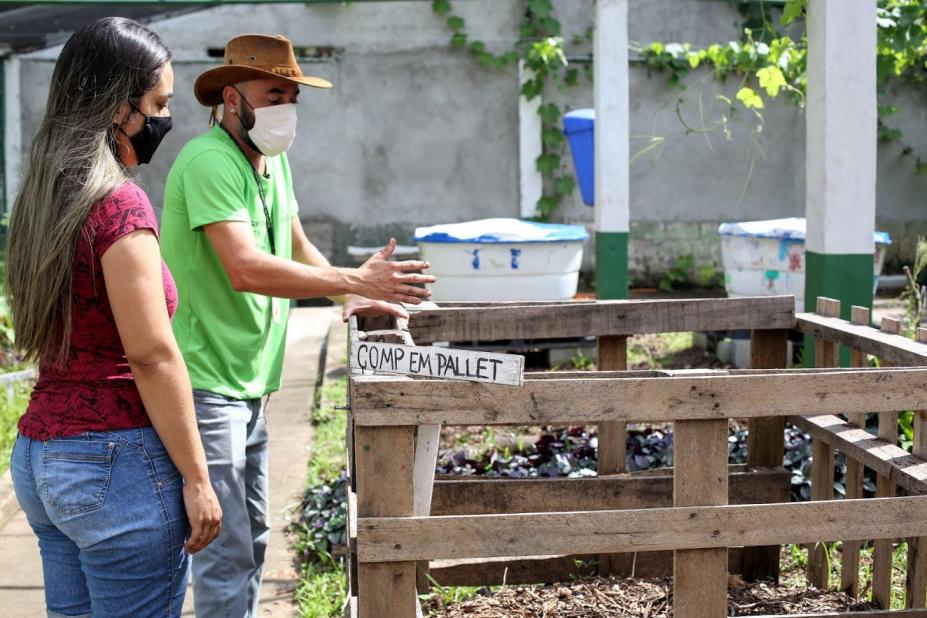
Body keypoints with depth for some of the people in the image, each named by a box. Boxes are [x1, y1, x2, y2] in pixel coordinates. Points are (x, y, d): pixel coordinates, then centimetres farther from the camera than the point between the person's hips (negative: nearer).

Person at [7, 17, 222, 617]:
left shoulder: (42, 196, 11)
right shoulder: (119, 204, -15)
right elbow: (152, 355, -17)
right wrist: (196, 478, -13)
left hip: (38, 451, 9)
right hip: (113, 461, -9)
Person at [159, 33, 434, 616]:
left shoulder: (273, 159, 10)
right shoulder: (210, 161, -19)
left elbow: (297, 249, 19)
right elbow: (246, 268, -30)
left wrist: (352, 298, 2)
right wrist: (355, 279, -28)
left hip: (248, 382, 10)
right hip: (205, 385, -10)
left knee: (252, 539, 18)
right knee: (227, 553, -7)